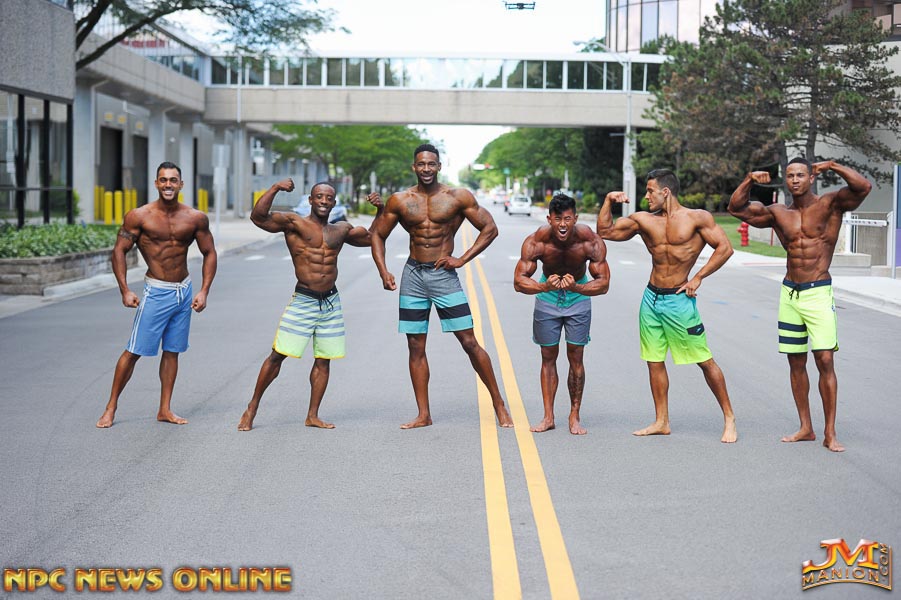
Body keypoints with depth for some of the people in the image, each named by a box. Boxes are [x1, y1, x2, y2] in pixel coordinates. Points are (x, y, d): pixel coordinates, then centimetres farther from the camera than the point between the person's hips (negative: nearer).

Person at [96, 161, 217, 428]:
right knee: (134, 351, -3)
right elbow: (119, 251, -4)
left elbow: (209, 253, 8)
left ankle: (165, 410, 17)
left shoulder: (195, 218, -1)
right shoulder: (140, 216, -9)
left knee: (172, 351, 9)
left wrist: (204, 291, 0)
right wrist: (125, 291, -11)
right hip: (156, 292, -4)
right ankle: (111, 408, 7)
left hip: (185, 291, 4)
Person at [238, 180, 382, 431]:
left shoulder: (342, 230, 11)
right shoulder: (294, 223, -5)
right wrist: (275, 188, -25)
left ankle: (312, 416, 17)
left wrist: (380, 210, 9)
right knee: (278, 354, -5)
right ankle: (252, 408, 7)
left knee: (323, 360, 8)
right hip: (303, 301, -5)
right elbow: (258, 217, -18)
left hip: (331, 302, 5)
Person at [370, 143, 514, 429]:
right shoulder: (400, 201, 2)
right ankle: (423, 415, 12)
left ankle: (499, 405, 7)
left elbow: (490, 228, 1)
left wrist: (461, 259, -7)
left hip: (444, 275, -2)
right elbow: (378, 234, 11)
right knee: (416, 348, 4)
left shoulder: (458, 197, -3)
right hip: (413, 276, 3)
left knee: (470, 343, -5)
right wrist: (383, 271, -3)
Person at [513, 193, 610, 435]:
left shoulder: (591, 242, -27)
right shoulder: (536, 242, -27)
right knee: (548, 357, 4)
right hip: (547, 298, 1)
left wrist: (575, 287, -41)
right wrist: (545, 287, -44)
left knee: (575, 357, -2)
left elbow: (603, 283, -23)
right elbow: (519, 281, -24)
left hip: (579, 298, -1)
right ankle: (548, 417, 11)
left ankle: (574, 417, 8)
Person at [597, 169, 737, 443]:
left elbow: (725, 247, -9)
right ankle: (661, 422, 18)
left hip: (679, 299, -5)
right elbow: (605, 231, 10)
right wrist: (608, 202, -3)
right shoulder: (643, 220, 6)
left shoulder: (697, 218, -7)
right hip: (651, 298, 5)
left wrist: (698, 277, -11)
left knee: (705, 360, -2)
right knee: (654, 361, 8)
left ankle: (729, 418, 9)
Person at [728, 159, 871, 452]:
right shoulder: (778, 213, 9)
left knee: (825, 361, -9)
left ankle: (830, 433, -4)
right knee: (796, 363, 8)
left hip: (819, 293, -5)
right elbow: (736, 207, 13)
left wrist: (832, 166, -13)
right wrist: (749, 180, 0)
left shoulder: (829, 204, -4)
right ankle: (806, 428, 18)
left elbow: (863, 187, -19)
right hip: (789, 293, 5)